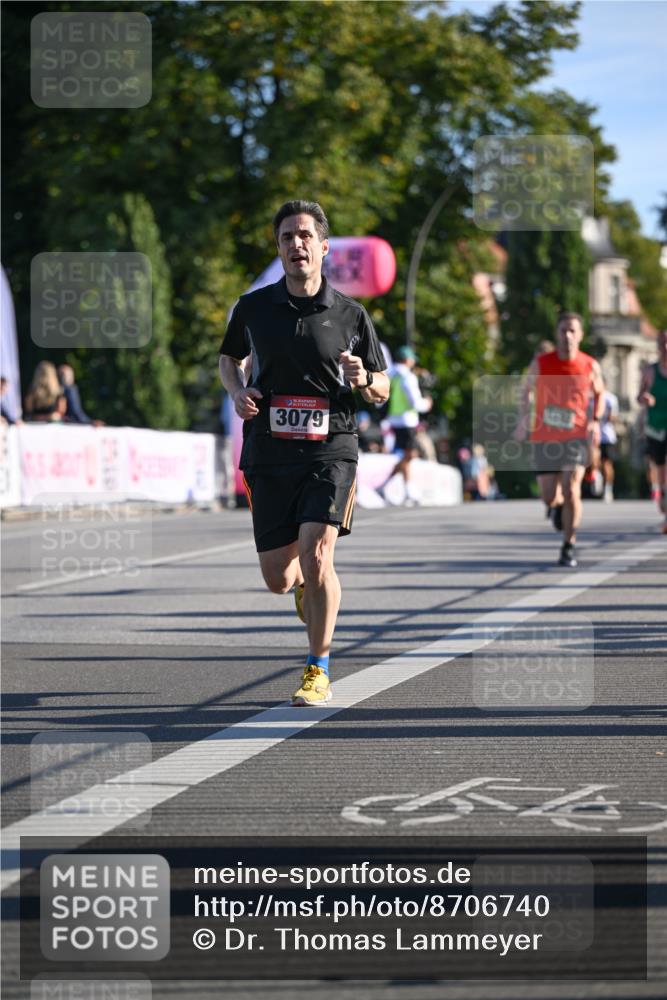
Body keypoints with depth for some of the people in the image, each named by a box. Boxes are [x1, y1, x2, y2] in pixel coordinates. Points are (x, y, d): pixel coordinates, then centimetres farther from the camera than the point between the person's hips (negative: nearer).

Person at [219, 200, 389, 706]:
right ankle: (306, 583, 44)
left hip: (331, 449, -2)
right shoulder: (253, 307, 4)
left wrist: (364, 379, -14)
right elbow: (229, 358, 22)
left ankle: (319, 672, -4)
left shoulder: (351, 314, 1)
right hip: (269, 454, 2)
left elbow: (381, 390, 10)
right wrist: (238, 392, 1)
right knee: (277, 577, 4)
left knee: (316, 556, -19)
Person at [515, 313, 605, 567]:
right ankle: (560, 502, 43)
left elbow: (599, 393, 16)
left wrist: (595, 420, 0)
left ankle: (569, 547, -4)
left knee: (571, 490, -18)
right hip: (545, 438, 1)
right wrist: (523, 418, 0)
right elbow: (527, 389, 14)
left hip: (576, 437, -1)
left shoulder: (590, 366, -3)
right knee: (549, 498, 3)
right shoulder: (540, 364, -4)